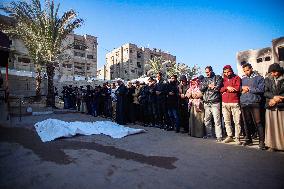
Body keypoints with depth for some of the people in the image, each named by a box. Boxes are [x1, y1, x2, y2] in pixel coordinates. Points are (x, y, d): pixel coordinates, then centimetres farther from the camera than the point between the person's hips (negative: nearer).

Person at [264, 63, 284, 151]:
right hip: (271, 107, 1)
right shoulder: (267, 80, 9)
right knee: (271, 126, 2)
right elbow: (265, 92, 1)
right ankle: (273, 145, 10)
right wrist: (274, 96, -14)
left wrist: (276, 99, -10)